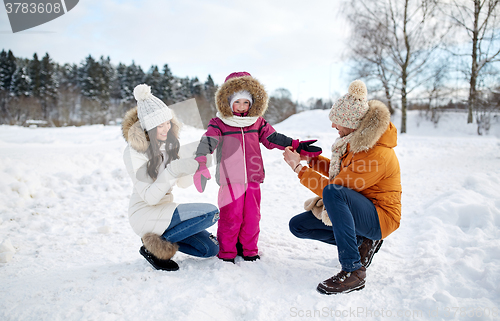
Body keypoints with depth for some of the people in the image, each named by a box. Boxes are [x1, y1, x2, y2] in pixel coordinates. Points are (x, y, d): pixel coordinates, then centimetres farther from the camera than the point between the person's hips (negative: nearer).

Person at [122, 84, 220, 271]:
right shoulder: (134, 152, -18)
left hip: (164, 210, 7)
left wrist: (189, 167, -15)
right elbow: (149, 197, -21)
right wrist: (172, 171, -33)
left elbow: (184, 183, 5)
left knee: (211, 249, -1)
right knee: (211, 213, -20)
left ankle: (161, 238, 13)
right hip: (145, 215, -7)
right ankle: (154, 246, -9)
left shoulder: (170, 143, 2)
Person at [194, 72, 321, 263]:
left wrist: (297, 146, 7)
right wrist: (200, 166, -29)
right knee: (231, 217, -1)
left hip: (252, 179, 4)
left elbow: (273, 138, 14)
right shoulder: (219, 124, -2)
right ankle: (227, 251, 16)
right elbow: (207, 143, -13)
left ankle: (248, 249, 27)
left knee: (252, 217, 10)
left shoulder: (257, 122, 11)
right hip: (230, 180, -4)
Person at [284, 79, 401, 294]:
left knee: (334, 193, -37)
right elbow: (341, 172, 16)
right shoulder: (356, 139, 1)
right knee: (297, 226, 2)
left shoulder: (378, 155, -28)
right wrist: (310, 158, 6)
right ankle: (362, 242, 3)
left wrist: (299, 168, -17)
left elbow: (333, 187, -26)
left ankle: (353, 271, -29)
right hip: (355, 210, 9)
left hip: (379, 218, -9)